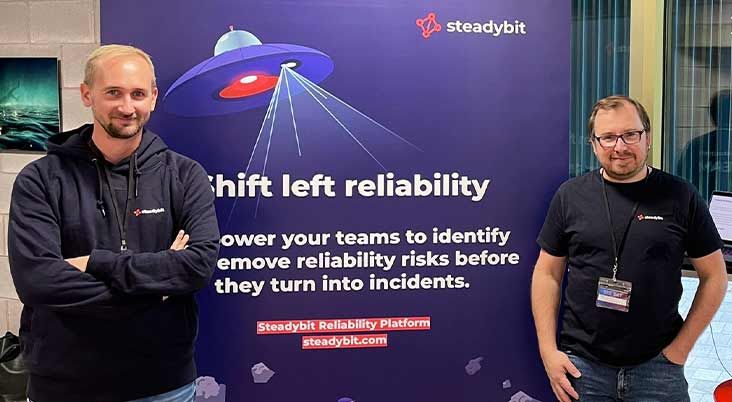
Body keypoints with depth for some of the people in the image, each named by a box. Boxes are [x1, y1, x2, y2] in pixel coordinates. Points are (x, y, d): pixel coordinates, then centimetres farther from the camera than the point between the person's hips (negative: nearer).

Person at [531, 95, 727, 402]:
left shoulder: (680, 197, -2)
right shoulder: (570, 195, 0)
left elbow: (714, 276, 3)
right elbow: (547, 273, 2)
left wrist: (681, 347, -2)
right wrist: (548, 351, -3)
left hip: (657, 367, 0)